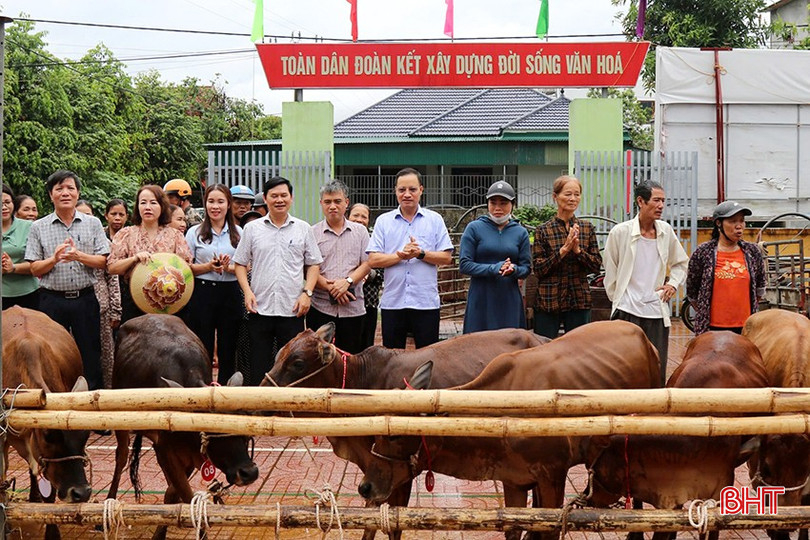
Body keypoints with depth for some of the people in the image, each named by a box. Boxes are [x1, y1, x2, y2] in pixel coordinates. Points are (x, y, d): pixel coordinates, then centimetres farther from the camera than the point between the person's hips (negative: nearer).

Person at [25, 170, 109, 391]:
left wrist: (79, 256, -17)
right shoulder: (39, 227, 4)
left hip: (85, 298, 0)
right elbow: (34, 269, 2)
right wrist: (54, 259, -17)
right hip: (52, 300, 0)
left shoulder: (93, 224, 6)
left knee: (90, 354, 4)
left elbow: (103, 261, 0)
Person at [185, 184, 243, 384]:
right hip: (203, 293, -1)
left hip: (230, 293, 2)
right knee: (202, 350, -1)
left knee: (228, 350, 4)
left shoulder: (238, 233, 10)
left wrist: (229, 268, -12)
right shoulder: (195, 232, 6)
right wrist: (208, 267, -14)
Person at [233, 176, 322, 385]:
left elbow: (313, 264, 9)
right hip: (260, 308, 0)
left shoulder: (303, 229, 8)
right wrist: (247, 291, -5)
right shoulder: (252, 229, 7)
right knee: (259, 367, 3)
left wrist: (307, 293, -4)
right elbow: (240, 263, 9)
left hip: (292, 310, 0)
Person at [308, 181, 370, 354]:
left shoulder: (360, 231, 11)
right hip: (320, 307, -1)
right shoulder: (312, 233, 5)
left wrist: (348, 281, -13)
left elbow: (367, 264, 4)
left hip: (353, 307, 1)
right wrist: (330, 287, -14)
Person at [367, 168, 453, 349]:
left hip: (426, 302, -1)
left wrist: (421, 254, -13)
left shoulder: (435, 220, 7)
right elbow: (373, 260, 0)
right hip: (392, 302, 1)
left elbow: (446, 258, 2)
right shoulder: (383, 221, 8)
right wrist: (401, 255, -14)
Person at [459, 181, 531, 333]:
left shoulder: (520, 232, 9)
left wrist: (514, 269, -15)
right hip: (481, 300, -2)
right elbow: (464, 265, -4)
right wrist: (493, 269, -17)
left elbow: (526, 268, 8)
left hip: (510, 300, 2)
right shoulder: (474, 228, 2)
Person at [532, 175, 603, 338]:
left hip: (579, 301, 2)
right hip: (548, 301, -2)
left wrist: (578, 250, -12)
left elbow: (597, 265, 4)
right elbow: (538, 269, -6)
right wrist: (564, 250, -15)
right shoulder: (543, 230, -1)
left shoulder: (587, 229, 8)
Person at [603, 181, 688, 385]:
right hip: (627, 311, -3)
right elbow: (610, 272, 4)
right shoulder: (621, 232, -4)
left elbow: (681, 263, 21)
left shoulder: (666, 231, 6)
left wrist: (673, 284, 6)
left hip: (657, 312, 3)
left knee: (658, 372, 4)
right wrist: (617, 299, 5)